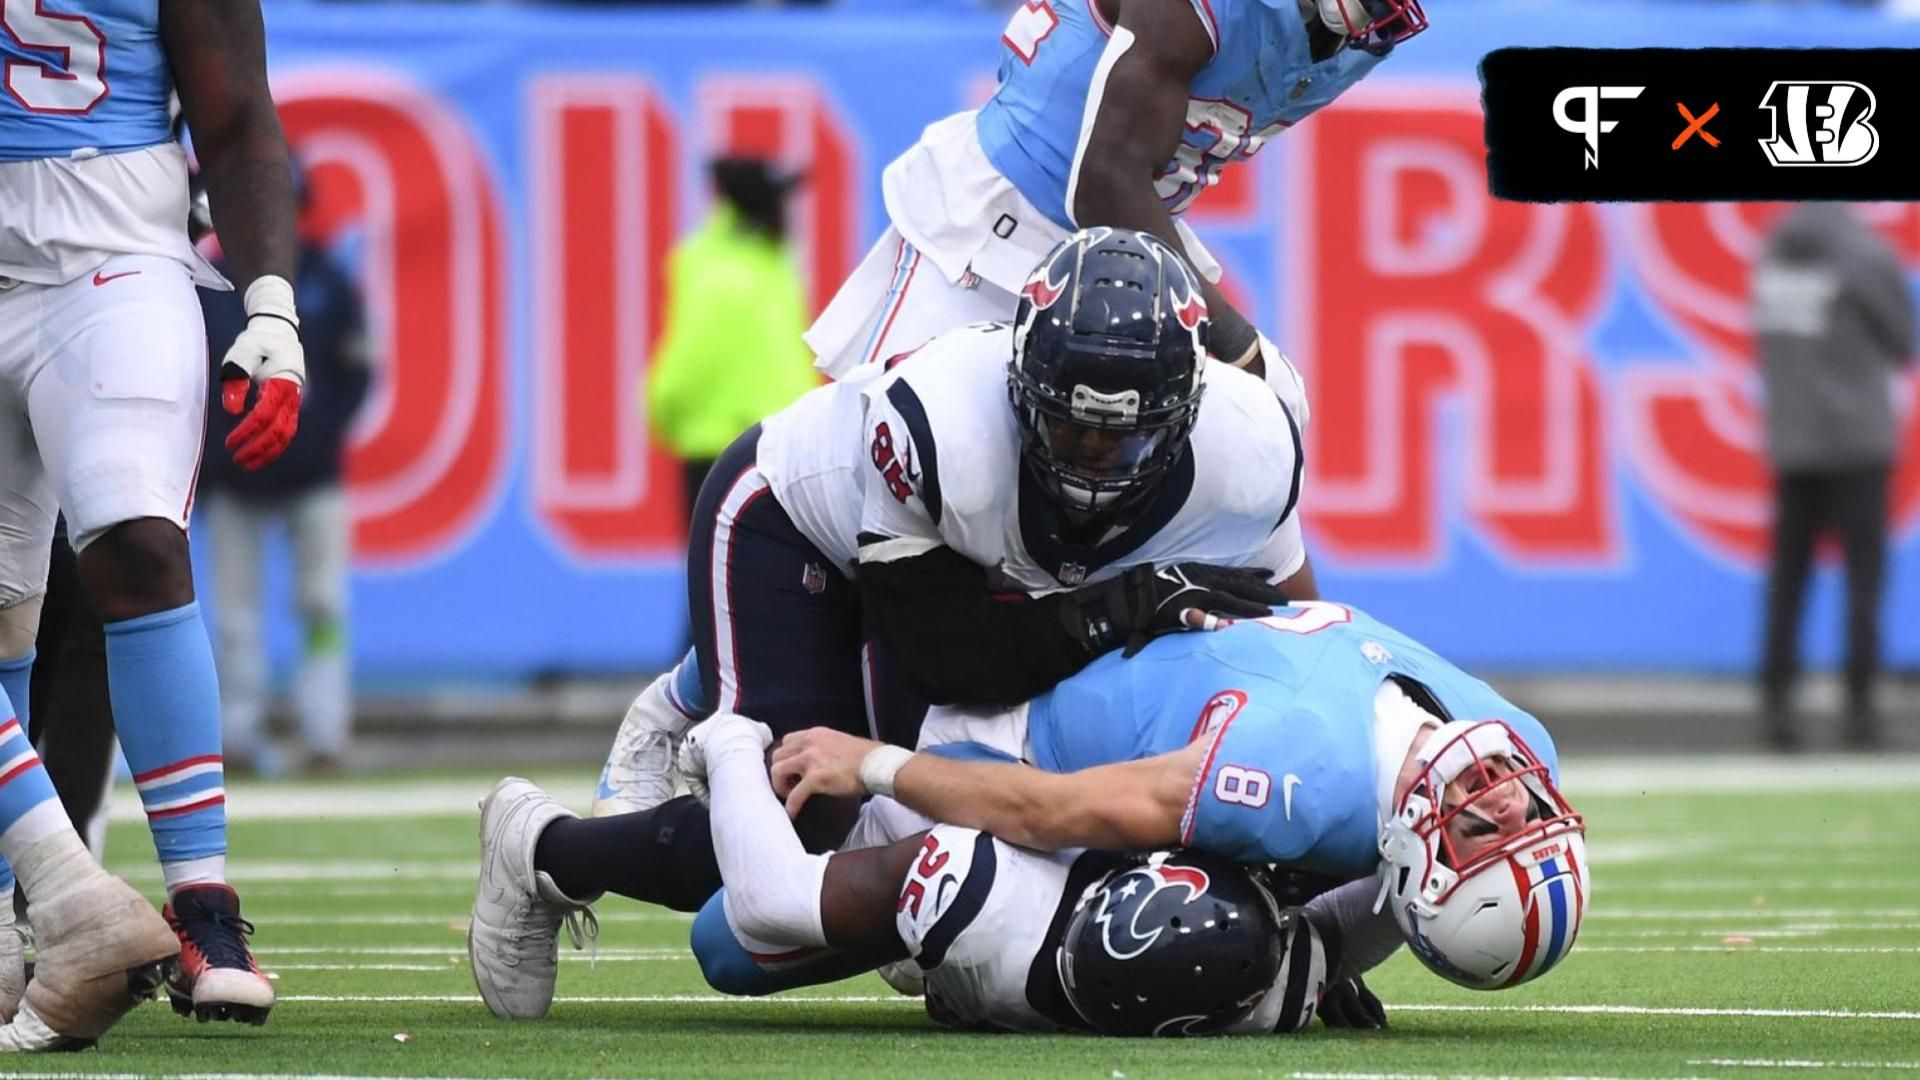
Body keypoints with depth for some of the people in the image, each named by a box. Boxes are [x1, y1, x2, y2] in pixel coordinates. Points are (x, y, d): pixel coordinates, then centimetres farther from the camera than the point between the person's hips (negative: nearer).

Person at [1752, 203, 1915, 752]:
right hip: (1859, 440, -5)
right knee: (1864, 574, 1)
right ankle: (1859, 704, -2)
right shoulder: (1868, 262, -12)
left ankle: (1775, 702, 2)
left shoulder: (1773, 259, 4)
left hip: (1790, 444, 5)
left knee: (1787, 580, 7)